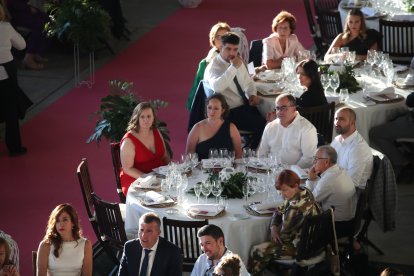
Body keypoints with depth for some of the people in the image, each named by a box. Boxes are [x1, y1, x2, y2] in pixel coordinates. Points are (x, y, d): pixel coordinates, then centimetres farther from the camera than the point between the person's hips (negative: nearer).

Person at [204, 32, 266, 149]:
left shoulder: (238, 63, 10)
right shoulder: (213, 67, -12)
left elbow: (248, 82, 24)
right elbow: (217, 87, -34)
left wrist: (252, 94, 3)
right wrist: (233, 67, -31)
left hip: (246, 105, 7)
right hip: (231, 112, -7)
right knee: (262, 125, -21)